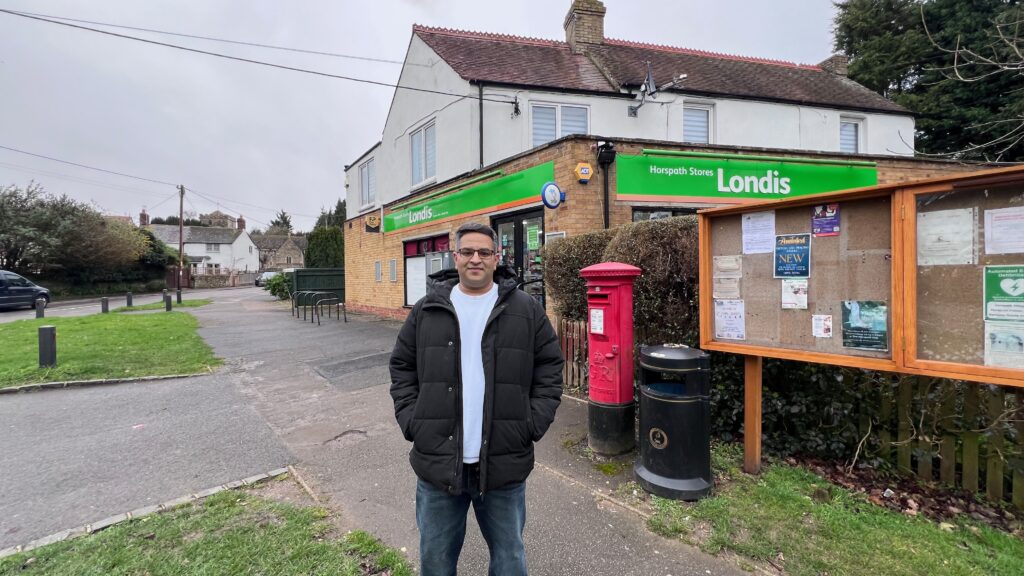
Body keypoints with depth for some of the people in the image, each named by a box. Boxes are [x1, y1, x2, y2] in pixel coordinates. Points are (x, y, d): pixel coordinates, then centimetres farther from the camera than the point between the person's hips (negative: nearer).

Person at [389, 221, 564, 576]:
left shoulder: (526, 310, -2)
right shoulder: (427, 310, 2)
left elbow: (550, 366, 3)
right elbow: (402, 367, 8)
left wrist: (534, 423, -5)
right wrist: (410, 421, -1)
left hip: (504, 463, -1)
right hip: (437, 462, 1)